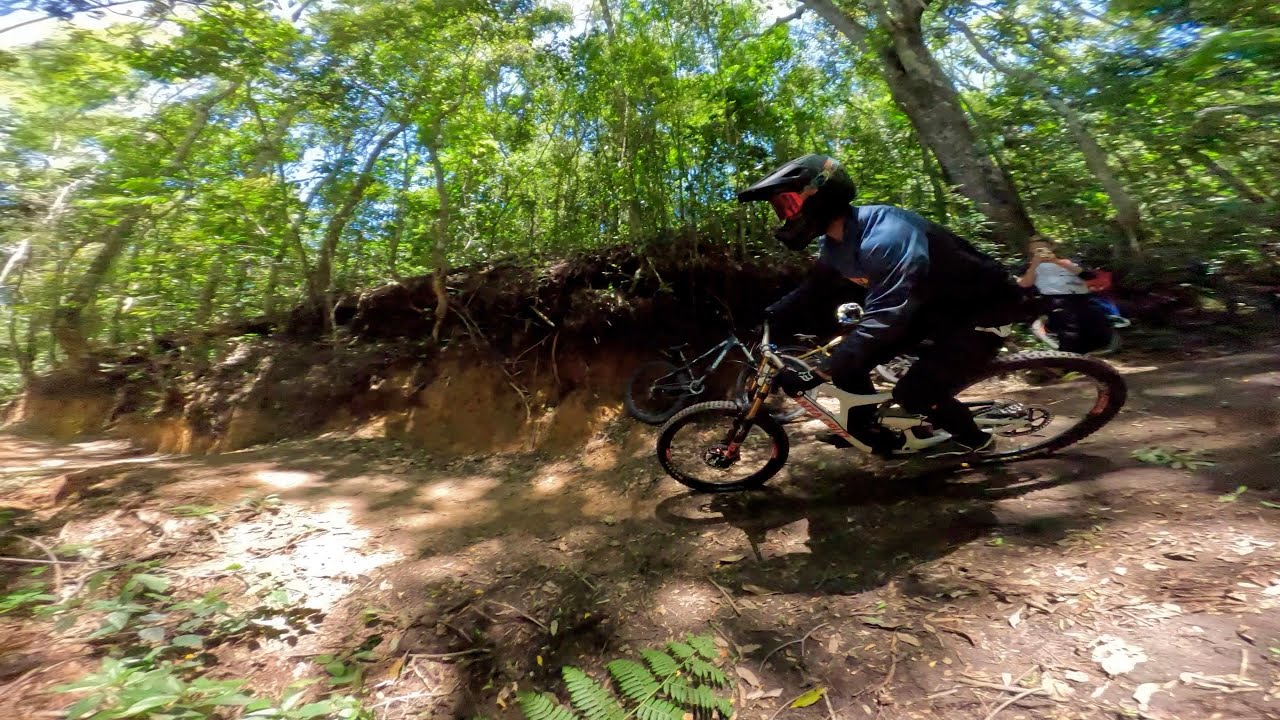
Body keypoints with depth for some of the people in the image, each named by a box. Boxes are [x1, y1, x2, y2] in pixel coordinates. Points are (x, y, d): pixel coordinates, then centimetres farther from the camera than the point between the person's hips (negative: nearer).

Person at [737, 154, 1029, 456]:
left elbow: (885, 319, -41)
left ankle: (974, 440, 15)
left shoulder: (884, 236, -34)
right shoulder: (837, 244, -5)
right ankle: (870, 432, 20)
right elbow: (812, 293, 3)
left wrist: (819, 374, -44)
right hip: (931, 307, 8)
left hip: (981, 310, -8)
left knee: (914, 393, -17)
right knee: (850, 366, -2)